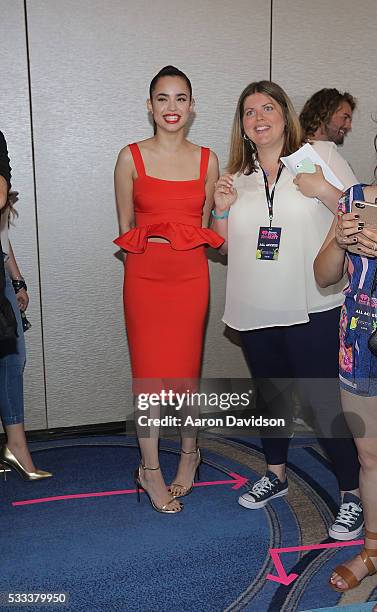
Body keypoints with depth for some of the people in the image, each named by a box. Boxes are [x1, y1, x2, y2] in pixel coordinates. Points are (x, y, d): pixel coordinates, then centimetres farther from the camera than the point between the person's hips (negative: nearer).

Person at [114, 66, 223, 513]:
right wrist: (156, 251, 3)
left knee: (186, 371, 7)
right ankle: (150, 470, 20)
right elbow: (126, 228, 5)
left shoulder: (207, 160, 6)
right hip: (144, 277, -1)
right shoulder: (131, 158, 0)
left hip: (191, 277, 2)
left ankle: (189, 452, 33)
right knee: (148, 373, 3)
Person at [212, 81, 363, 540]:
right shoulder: (237, 178, 11)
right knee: (269, 395, 19)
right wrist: (222, 211, -3)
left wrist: (324, 190, -21)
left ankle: (351, 494, 19)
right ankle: (275, 474, 40)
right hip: (255, 313, 5)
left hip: (312, 312, -5)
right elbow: (227, 248, 15)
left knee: (326, 402, -1)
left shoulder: (319, 158, -1)